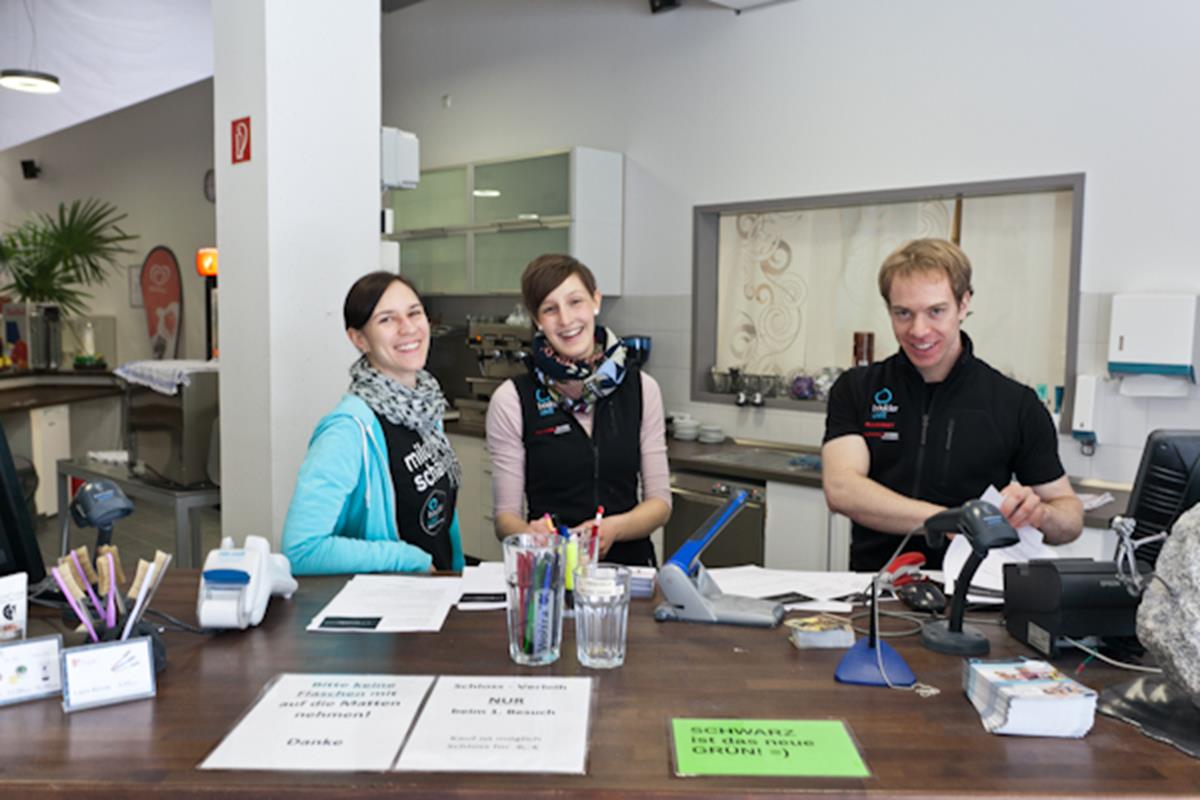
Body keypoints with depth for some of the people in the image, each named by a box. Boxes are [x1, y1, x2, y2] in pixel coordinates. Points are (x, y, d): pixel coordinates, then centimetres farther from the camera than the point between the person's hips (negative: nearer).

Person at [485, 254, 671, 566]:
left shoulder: (642, 389, 4)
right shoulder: (511, 400, -3)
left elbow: (659, 501, 5)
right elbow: (506, 515, 0)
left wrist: (613, 528, -14)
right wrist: (532, 536, -22)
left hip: (629, 562, 1)